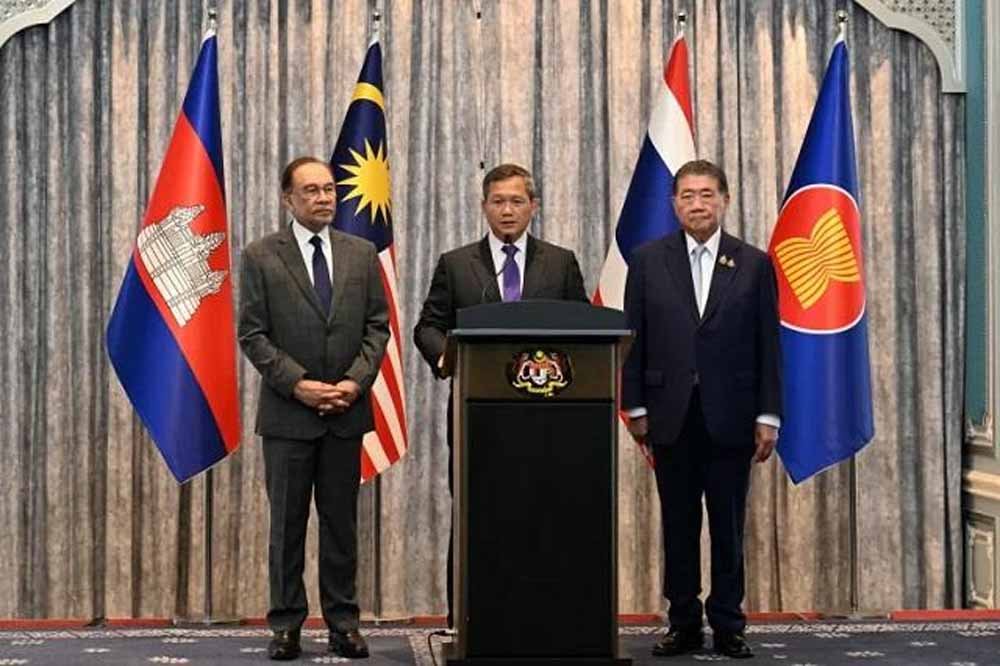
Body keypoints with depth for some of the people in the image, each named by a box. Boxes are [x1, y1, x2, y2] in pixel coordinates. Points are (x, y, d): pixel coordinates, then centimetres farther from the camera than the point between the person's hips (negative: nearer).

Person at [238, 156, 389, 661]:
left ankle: (343, 623, 14)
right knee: (287, 524, 5)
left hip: (346, 411, 2)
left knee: (341, 522, 7)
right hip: (288, 413, -2)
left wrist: (355, 381, -9)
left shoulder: (362, 254, 7)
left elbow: (378, 326, 6)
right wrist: (298, 384, -14)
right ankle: (286, 625, 13)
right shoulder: (260, 256, -1)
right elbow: (252, 334, -4)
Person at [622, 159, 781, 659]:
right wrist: (634, 407, 0)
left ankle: (728, 625, 14)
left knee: (728, 526, 5)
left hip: (731, 417, 0)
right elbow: (634, 338, 4)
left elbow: (767, 345, 2)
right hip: (671, 416, 1)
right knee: (678, 525, 7)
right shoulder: (647, 260, 4)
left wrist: (768, 416, -2)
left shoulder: (754, 264, 3)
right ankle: (684, 623, 16)